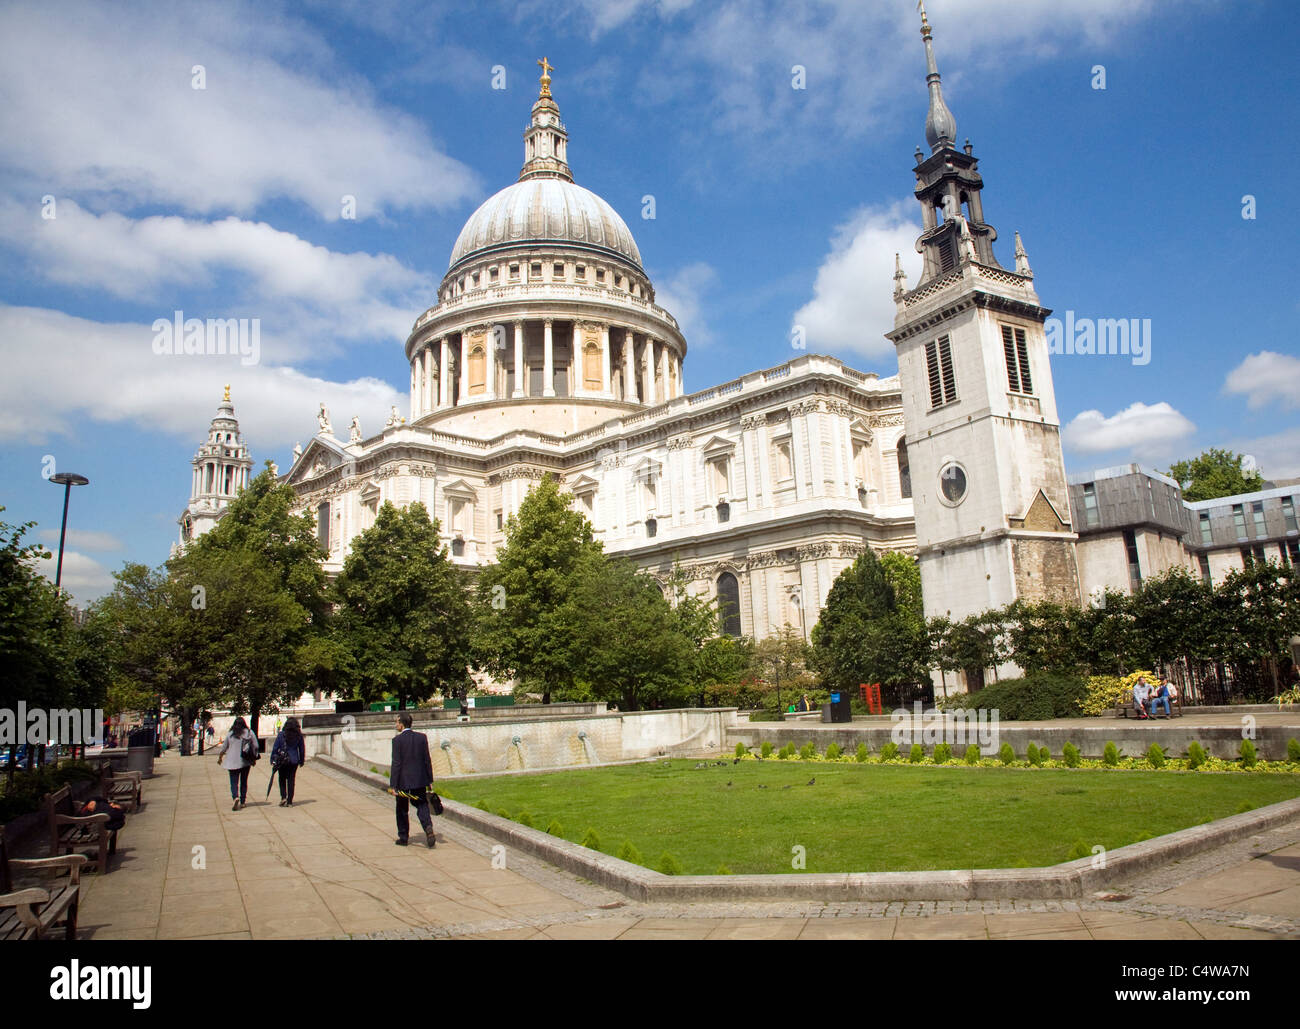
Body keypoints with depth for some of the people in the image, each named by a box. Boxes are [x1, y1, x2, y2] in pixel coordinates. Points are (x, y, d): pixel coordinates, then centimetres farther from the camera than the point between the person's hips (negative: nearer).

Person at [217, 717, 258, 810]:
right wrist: (254, 758, 14)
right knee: (244, 781, 13)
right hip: (246, 761, 2)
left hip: (233, 761, -2)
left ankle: (235, 797, -25)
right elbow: (255, 746, 2)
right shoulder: (249, 732, 0)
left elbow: (223, 748, 8)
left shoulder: (230, 734, -1)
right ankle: (242, 802, 15)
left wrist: (220, 757, 25)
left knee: (234, 781, 0)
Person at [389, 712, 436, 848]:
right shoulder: (422, 737, 0)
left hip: (403, 781, -3)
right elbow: (427, 760, 2)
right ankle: (428, 827, -15)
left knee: (402, 811, 14)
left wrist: (393, 785, -11)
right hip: (420, 780, 3)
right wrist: (430, 780, 9)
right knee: (422, 806, 9)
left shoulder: (397, 740, -12)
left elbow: (396, 763, -14)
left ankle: (403, 838, 23)